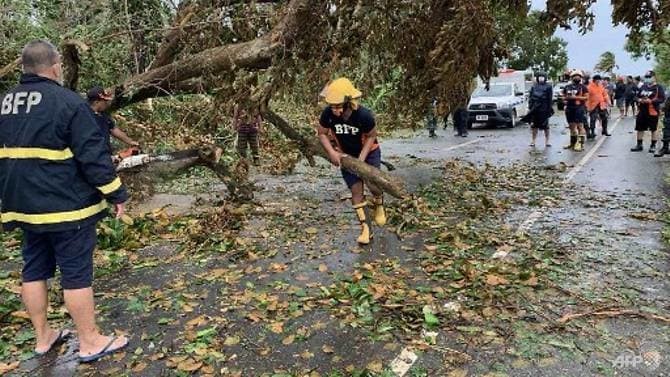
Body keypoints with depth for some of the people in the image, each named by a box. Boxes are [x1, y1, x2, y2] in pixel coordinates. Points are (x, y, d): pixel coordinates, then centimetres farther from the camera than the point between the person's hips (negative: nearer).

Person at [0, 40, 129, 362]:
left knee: (34, 271, 16)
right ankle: (90, 342, 11)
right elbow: (93, 155, -17)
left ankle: (43, 336, 29)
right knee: (76, 273, 0)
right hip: (65, 205, -7)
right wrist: (116, 194, -9)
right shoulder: (67, 102, -14)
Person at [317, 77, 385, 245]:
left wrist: (362, 158, -23)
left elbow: (371, 136, -16)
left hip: (369, 152, -2)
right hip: (346, 155, 2)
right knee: (356, 190, -1)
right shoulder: (327, 114, -25)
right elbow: (322, 134, -8)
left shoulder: (364, 115, -33)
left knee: (374, 186, -8)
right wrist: (332, 152, -20)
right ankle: (365, 227, 10)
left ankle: (379, 206, 29)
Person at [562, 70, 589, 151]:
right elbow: (564, 96, 21)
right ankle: (572, 143, 24)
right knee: (571, 126, 13)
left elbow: (586, 97, -6)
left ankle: (580, 144, -9)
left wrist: (575, 97, -15)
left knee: (580, 126, -9)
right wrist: (566, 98, -1)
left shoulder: (583, 87, 0)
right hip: (569, 108, 5)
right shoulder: (567, 87, 13)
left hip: (579, 108, -5)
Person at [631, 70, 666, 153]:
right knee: (640, 128, 9)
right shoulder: (643, 87, 13)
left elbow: (662, 99, -11)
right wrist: (639, 100, -4)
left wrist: (651, 101, -21)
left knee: (653, 129, 5)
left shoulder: (658, 88, -5)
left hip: (653, 112, -5)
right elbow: (637, 96, 18)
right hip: (642, 111, 6)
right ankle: (639, 145, 20)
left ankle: (653, 146, 14)